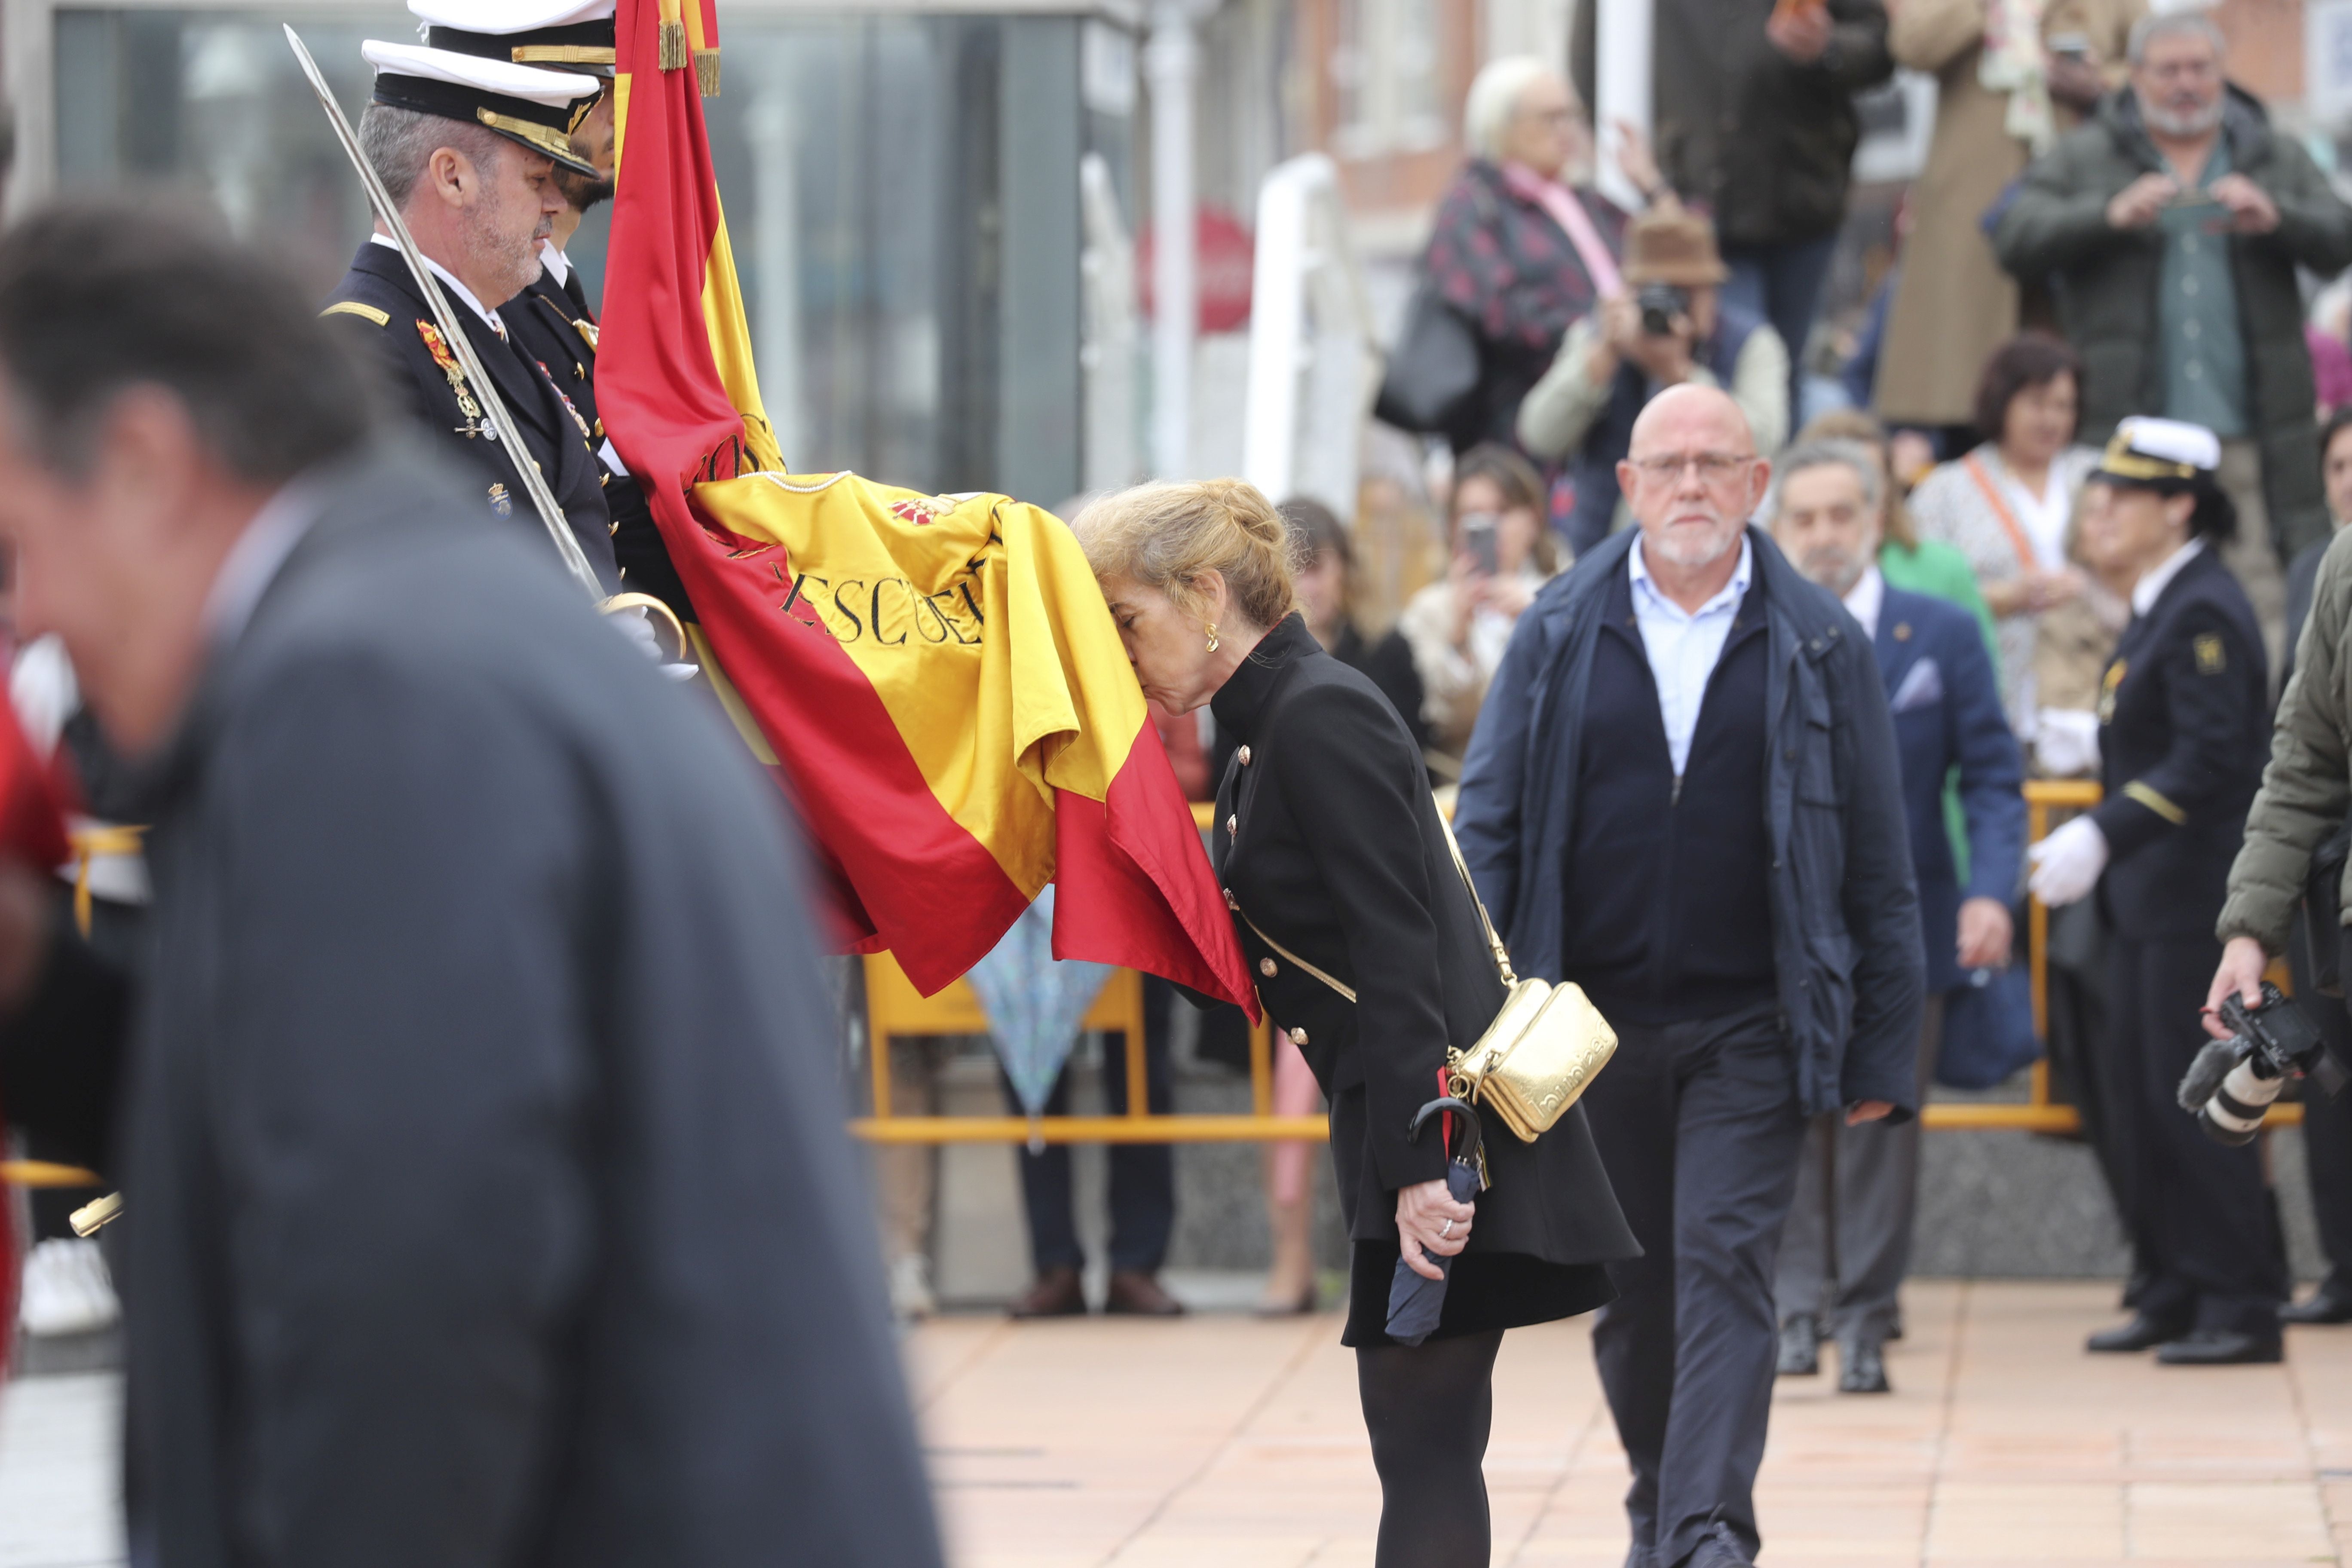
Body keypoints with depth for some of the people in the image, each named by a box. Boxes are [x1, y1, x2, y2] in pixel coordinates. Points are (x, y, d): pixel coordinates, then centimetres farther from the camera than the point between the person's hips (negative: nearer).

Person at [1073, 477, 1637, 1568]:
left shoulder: (1319, 720, -14)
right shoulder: (1269, 729, 16)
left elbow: (1398, 954, -20)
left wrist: (1419, 1162, -24)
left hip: (1443, 1120, -10)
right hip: (1408, 1130, 10)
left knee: (1423, 1447, -10)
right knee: (1426, 1446, 11)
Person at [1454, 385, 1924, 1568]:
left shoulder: (1816, 646, 1)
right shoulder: (1560, 634, 4)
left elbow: (1877, 861, 3)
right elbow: (1488, 821, 4)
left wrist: (1883, 1053, 0)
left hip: (1750, 1027, -2)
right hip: (1594, 1018, 2)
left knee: (1724, 1261, -12)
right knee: (1628, 1287, 10)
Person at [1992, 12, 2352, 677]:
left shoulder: (2277, 159, 18)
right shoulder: (2082, 159, 13)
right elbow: (2016, 244, 0)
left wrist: (2275, 219, -15)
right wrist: (2112, 216, -16)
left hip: (2248, 438, 1)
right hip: (2126, 439, -1)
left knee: (2262, 601, -7)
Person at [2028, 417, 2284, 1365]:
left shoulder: (2206, 613, -16)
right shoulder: (2160, 607, 14)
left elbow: (2209, 759, -23)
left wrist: (2103, 836, -27)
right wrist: (2094, 844, 15)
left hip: (2198, 894, -10)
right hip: (2148, 896, 10)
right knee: (2133, 1085, 11)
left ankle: (2243, 1305, -1)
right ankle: (2173, 1293, 19)